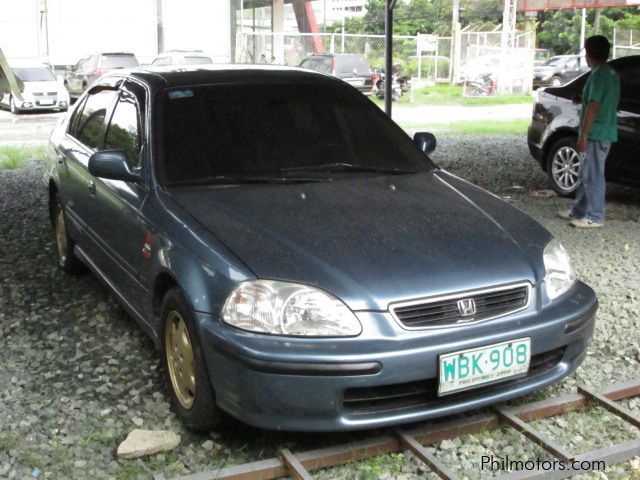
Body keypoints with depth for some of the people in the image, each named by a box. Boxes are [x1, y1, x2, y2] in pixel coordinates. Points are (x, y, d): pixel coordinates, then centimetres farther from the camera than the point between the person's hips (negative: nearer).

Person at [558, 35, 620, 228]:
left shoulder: (599, 75, -17)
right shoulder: (612, 74, 13)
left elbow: (593, 108, -21)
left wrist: (583, 136, -19)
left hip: (596, 134, -10)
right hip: (605, 132, 10)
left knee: (593, 176, -4)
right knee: (586, 175, 16)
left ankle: (595, 217, 1)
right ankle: (578, 211, 25)